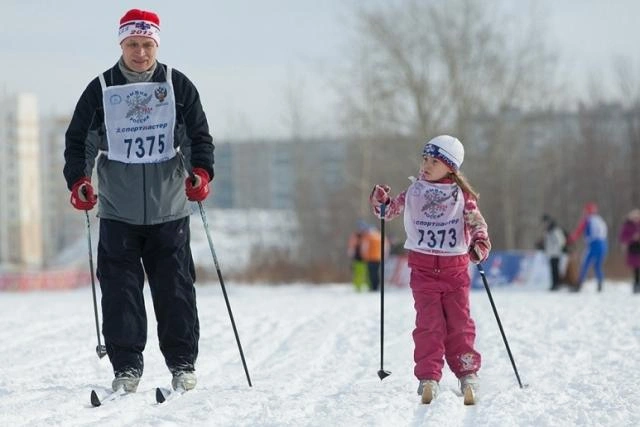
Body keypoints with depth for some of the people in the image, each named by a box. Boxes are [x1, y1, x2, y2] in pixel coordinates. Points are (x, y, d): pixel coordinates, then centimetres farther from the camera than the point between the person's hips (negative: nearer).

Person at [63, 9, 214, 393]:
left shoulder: (178, 86, 4)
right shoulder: (100, 90, 4)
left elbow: (199, 135, 6)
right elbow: (78, 141, 8)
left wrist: (201, 172, -12)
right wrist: (78, 181, -9)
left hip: (170, 210, 0)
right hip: (118, 212, 0)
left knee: (175, 289, 2)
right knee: (120, 291, -2)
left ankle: (183, 365, 11)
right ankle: (126, 367, 4)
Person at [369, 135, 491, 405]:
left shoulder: (461, 195, 2)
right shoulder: (414, 192, 7)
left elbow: (476, 221, -2)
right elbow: (390, 210, 13)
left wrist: (480, 242, -21)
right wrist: (380, 201, -9)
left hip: (455, 268, -1)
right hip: (423, 268, 1)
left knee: (459, 323, -1)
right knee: (429, 324, -7)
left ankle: (468, 373, 5)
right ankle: (428, 377, -10)